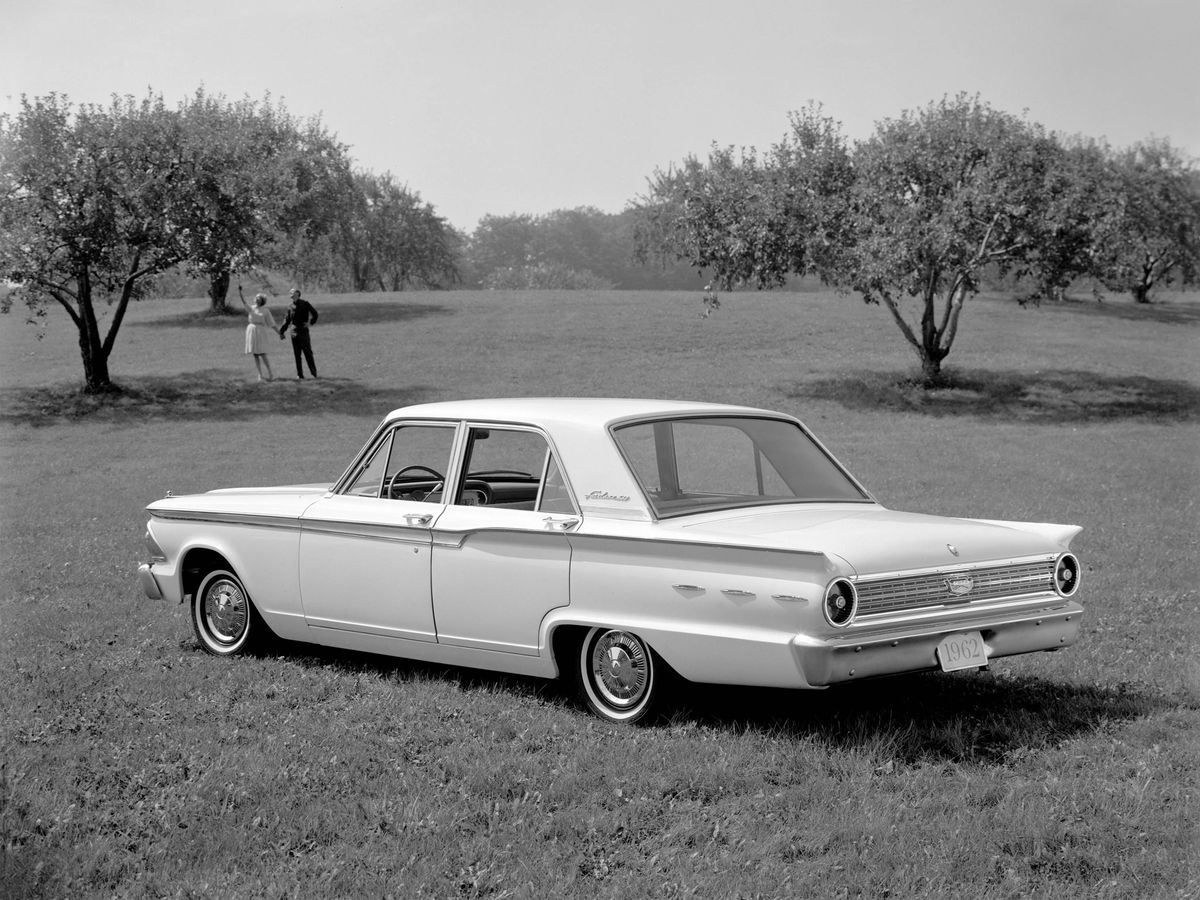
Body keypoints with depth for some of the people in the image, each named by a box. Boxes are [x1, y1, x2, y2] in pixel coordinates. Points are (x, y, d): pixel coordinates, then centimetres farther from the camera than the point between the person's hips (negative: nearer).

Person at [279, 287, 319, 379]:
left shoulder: (304, 304, -3)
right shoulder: (291, 307, 9)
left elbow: (314, 313, 2)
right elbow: (287, 320, 12)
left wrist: (311, 322, -7)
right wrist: (282, 332, 8)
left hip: (303, 330, -4)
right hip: (294, 332, 4)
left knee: (308, 352, -3)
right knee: (297, 354, 4)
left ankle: (314, 373, 5)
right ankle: (300, 375, 7)